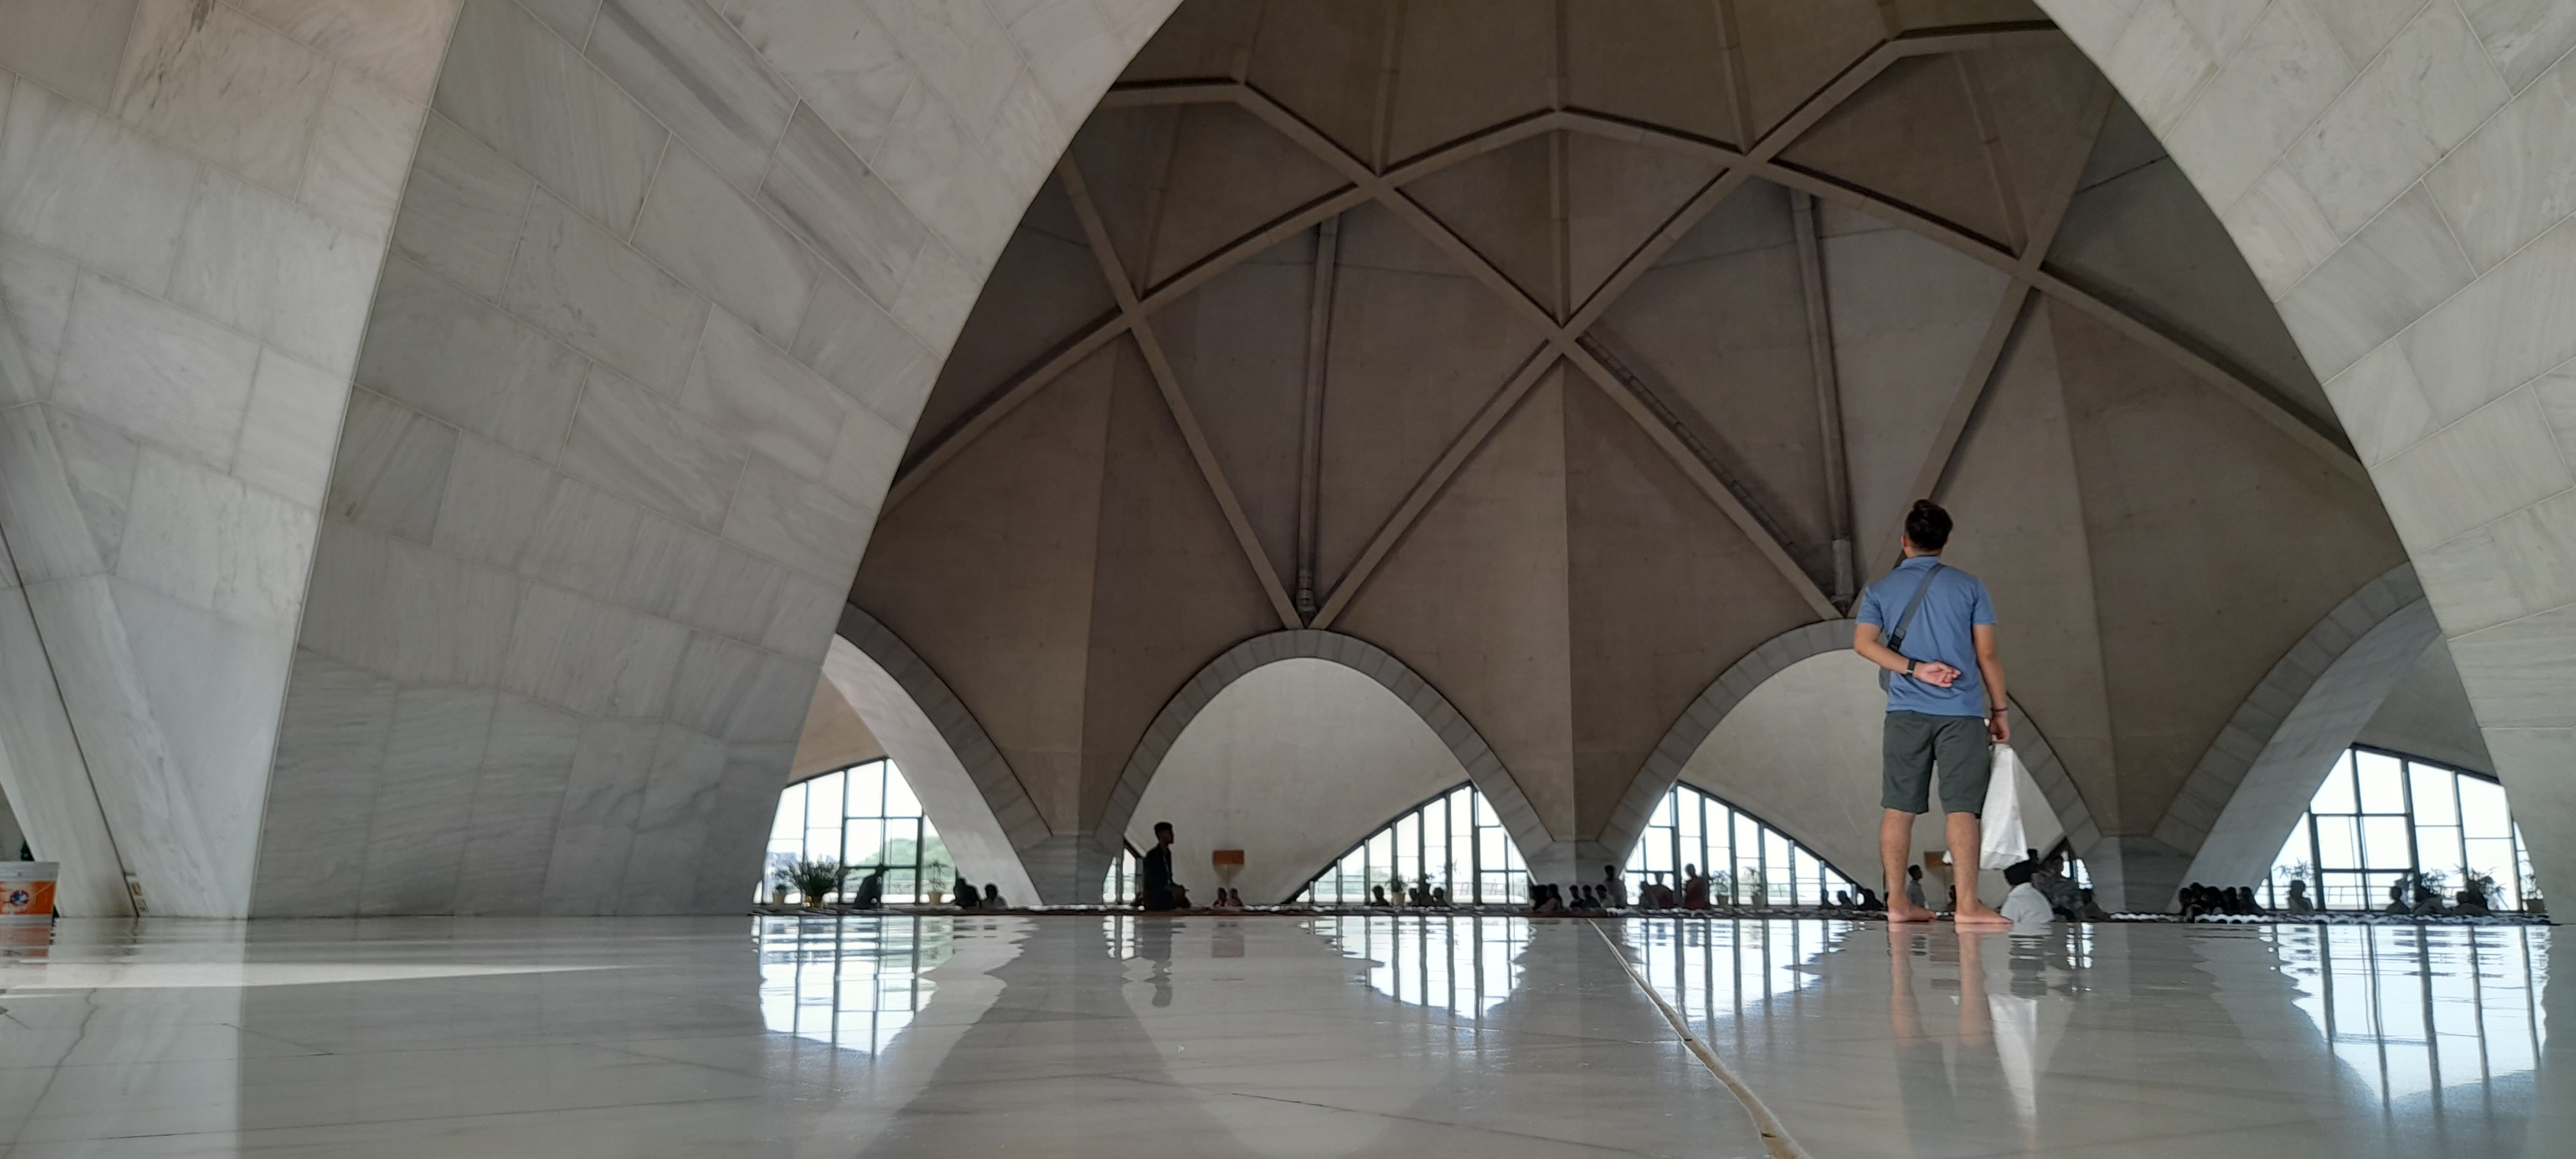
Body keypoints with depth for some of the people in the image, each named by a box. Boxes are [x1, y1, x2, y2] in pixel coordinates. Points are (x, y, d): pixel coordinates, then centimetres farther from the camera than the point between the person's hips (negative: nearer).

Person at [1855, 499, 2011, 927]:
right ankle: (1968, 904, -8)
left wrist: (1914, 669, -10)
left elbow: (1864, 642, -9)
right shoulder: (1969, 586, 4)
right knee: (1961, 808, -3)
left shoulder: (1880, 590, 7)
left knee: (1898, 808, 5)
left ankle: (1898, 903, 7)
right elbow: (1987, 653, 2)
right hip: (1962, 713, -1)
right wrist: (1999, 710, 9)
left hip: (1905, 713, 2)